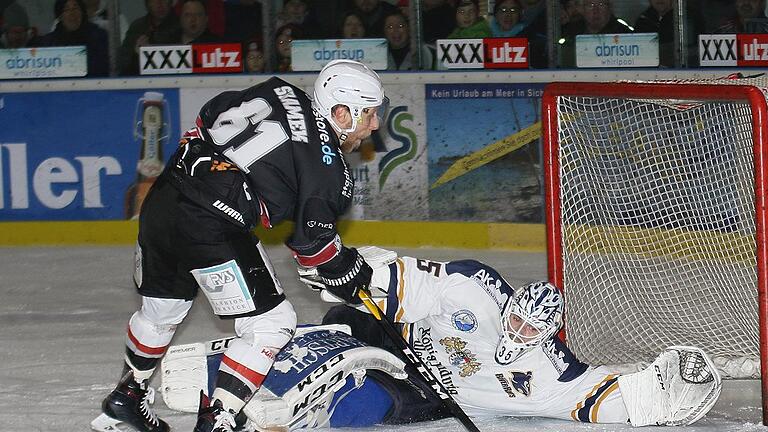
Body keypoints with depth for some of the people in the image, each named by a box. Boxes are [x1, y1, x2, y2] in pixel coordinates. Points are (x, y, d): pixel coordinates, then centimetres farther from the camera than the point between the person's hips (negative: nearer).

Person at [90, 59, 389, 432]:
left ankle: (125, 400, 50)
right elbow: (312, 239, -3)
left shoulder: (276, 94, 14)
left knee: (161, 308, 31)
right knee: (270, 324, 2)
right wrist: (357, 280, 9)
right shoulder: (327, 163, -5)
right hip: (212, 228, -9)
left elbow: (206, 119, 22)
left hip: (161, 201, 9)